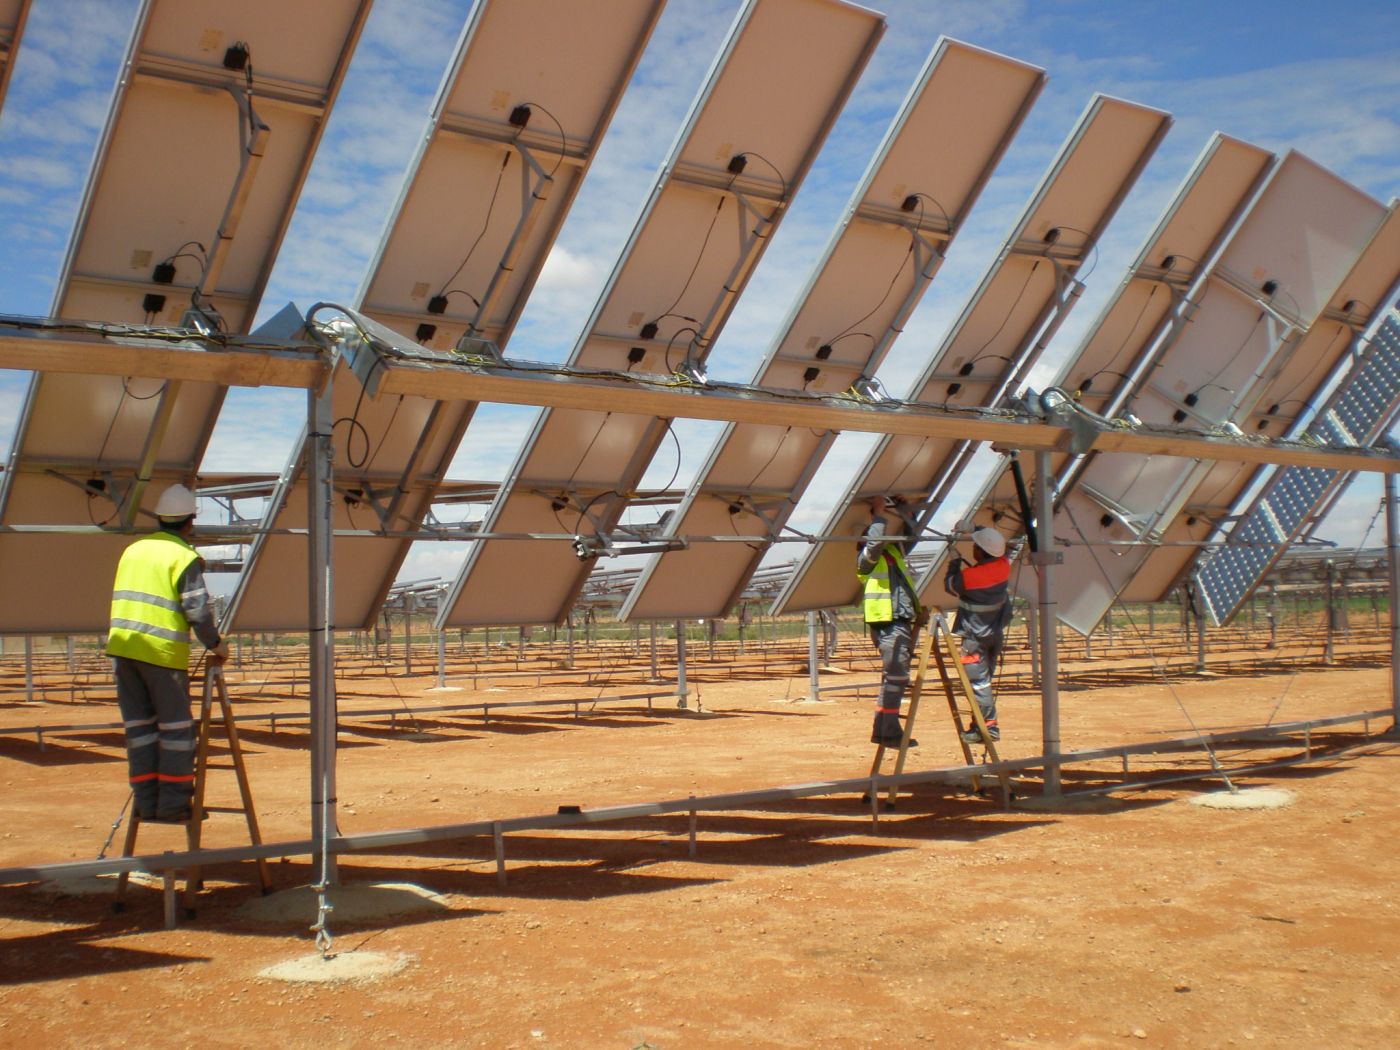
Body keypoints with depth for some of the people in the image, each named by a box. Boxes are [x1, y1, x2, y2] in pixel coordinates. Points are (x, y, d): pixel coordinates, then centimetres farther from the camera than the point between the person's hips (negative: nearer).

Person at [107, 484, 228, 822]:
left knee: (139, 724, 10)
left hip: (122, 645, 6)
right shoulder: (185, 557, -6)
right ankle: (173, 803, 1)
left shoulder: (134, 549, 15)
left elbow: (125, 599, 20)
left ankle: (146, 801, 10)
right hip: (163, 651, -6)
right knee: (176, 726, 2)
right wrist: (216, 645, 0)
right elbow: (197, 609, -11)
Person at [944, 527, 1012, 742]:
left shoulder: (969, 576, -23)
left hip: (976, 636, -7)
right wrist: (975, 530, 19)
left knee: (978, 680, -5)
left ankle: (988, 725, -7)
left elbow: (949, 586, -4)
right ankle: (985, 724, 19)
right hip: (996, 632, 7)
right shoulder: (1004, 565, -6)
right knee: (984, 678, 15)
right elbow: (998, 549, 17)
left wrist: (954, 561, 7)